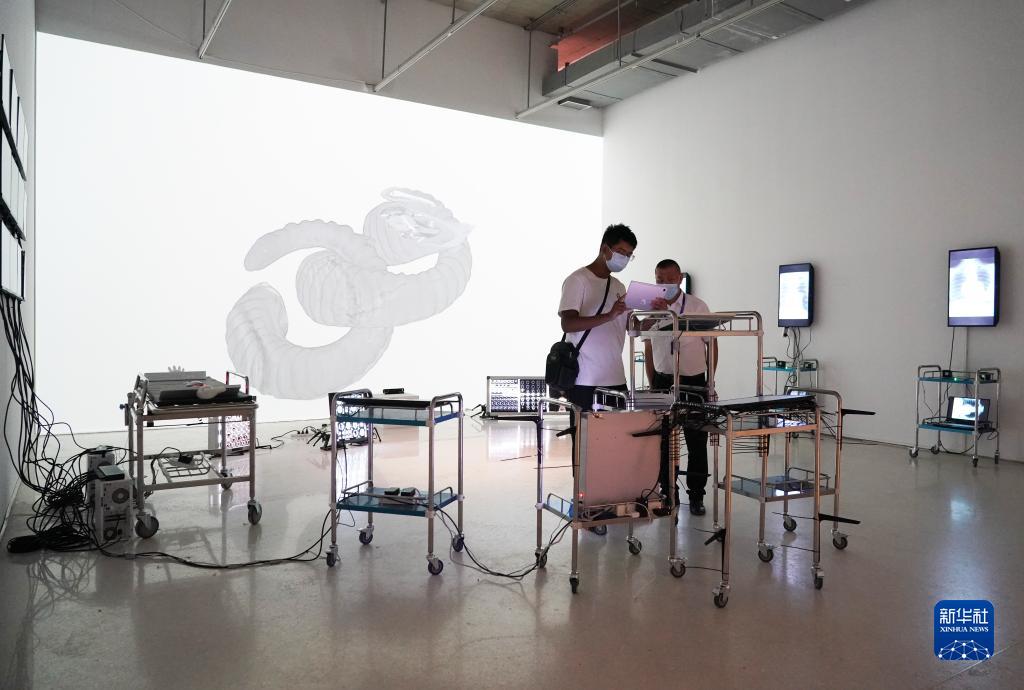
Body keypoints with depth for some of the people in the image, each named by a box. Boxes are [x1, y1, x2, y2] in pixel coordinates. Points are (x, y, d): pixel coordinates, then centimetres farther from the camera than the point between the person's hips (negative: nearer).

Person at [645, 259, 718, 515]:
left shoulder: (698, 306, -5)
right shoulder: (652, 308, 3)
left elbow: (712, 343, 2)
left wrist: (710, 381, 1)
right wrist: (652, 384, 9)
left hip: (693, 381, -2)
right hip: (662, 380, 2)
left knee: (697, 442, 3)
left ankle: (696, 495, 17)